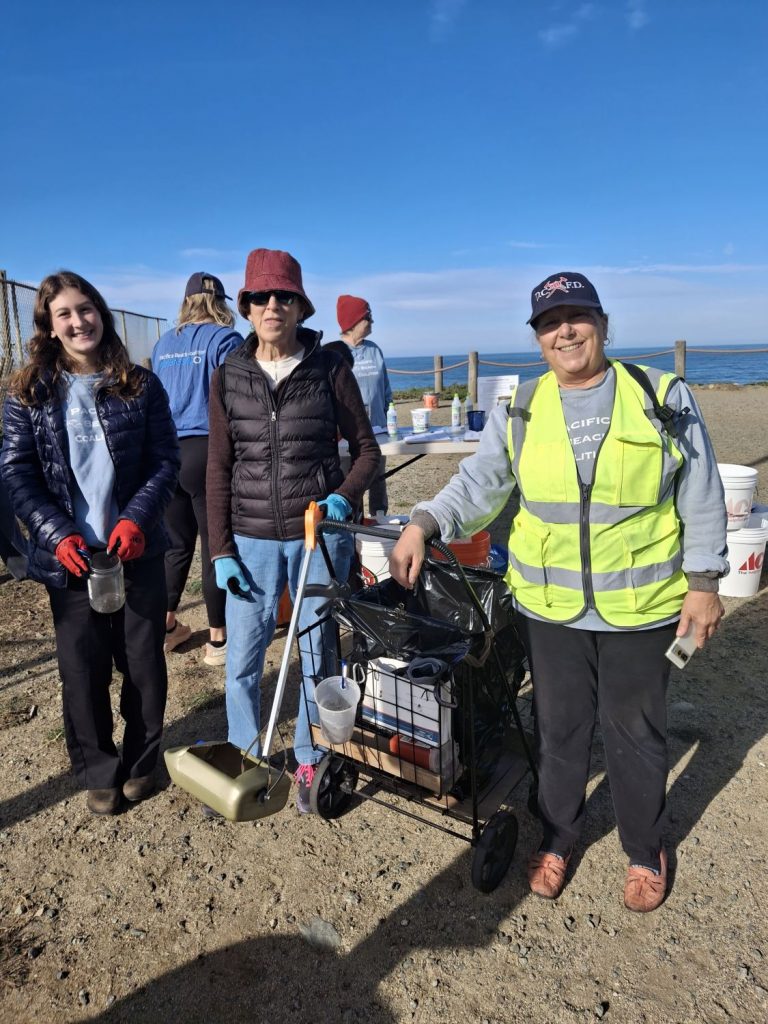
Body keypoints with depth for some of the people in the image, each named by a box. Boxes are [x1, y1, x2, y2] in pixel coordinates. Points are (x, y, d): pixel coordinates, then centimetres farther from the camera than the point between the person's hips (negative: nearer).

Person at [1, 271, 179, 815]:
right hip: (68, 557, 0)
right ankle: (99, 773, 29)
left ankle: (141, 762, 32)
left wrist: (137, 519, -16)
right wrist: (57, 534, -14)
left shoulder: (140, 384, 1)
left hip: (137, 550, 0)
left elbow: (166, 460, -1)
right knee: (83, 669, 8)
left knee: (144, 662, 10)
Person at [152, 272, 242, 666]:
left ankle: (167, 626, 26)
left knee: (177, 544, 16)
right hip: (206, 453, -6)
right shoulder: (224, 339, -5)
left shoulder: (163, 344, 14)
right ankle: (218, 639, 11)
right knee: (216, 546, 2)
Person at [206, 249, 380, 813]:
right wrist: (220, 550, 0)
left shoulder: (329, 368, -2)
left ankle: (311, 762, 29)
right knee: (242, 657, 5)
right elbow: (220, 468, 5)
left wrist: (344, 497, -16)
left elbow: (367, 448, 3)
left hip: (319, 532, -1)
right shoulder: (228, 376, 3)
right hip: (251, 538, 2)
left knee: (317, 652, 9)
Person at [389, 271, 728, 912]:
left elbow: (702, 500, 0)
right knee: (559, 731, 17)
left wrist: (703, 582, -2)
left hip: (641, 608, -1)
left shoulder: (664, 400, -4)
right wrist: (423, 524, -18)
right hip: (550, 609, 2)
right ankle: (558, 841, 40)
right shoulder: (520, 412, 1)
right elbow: (478, 485, -2)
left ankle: (646, 851, 40)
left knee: (636, 734, 15)